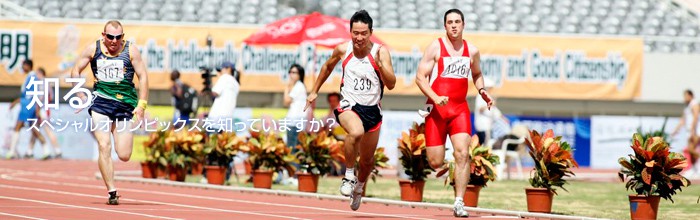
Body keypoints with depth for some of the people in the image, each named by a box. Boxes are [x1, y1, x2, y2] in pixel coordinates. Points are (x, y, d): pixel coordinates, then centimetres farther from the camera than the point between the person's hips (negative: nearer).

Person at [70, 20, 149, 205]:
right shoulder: (93, 49, 1)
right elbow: (76, 71, 10)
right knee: (104, 147, -14)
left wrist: (141, 104, -7)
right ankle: (112, 192, -7)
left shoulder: (130, 50, -1)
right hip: (100, 102, 0)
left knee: (124, 156, -2)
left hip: (125, 104, 0)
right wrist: (81, 96, 1)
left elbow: (143, 76, 1)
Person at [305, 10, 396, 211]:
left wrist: (380, 63, -33)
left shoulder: (380, 52, -12)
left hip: (372, 109, 1)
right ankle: (349, 175, -16)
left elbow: (391, 84, -18)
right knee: (356, 132, -37)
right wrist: (314, 92, 21)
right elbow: (327, 67, 17)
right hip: (349, 105, -1)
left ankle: (358, 188, 46)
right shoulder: (342, 50, -5)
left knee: (367, 160, 14)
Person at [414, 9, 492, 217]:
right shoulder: (435, 47, -2)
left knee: (462, 154, -16)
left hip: (460, 108, 2)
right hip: (437, 109, -2)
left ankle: (459, 202, -14)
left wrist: (482, 90, 7)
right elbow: (420, 77, -5)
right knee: (435, 163, -3)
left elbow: (476, 74, 28)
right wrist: (435, 98, -20)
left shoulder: (472, 51, 9)